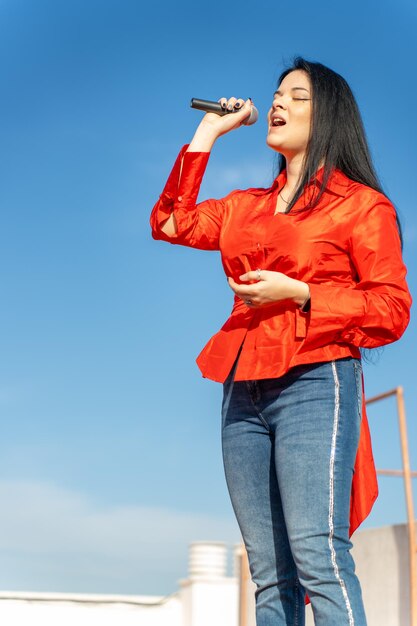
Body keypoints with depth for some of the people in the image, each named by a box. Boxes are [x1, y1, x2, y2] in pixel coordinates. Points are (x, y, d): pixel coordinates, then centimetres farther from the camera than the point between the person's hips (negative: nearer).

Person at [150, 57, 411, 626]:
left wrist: (299, 294, -11)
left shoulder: (362, 204, 5)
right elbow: (171, 222, 16)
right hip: (244, 390, 6)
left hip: (314, 384, -5)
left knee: (317, 554, -19)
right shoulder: (246, 206, 24)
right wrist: (208, 133, 21)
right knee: (269, 573, 0)